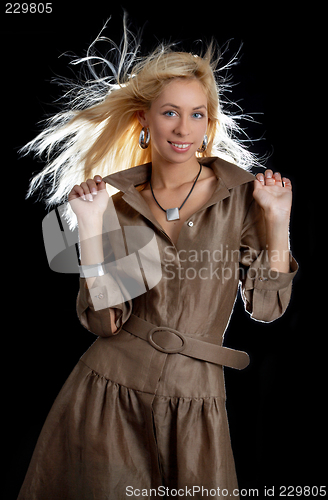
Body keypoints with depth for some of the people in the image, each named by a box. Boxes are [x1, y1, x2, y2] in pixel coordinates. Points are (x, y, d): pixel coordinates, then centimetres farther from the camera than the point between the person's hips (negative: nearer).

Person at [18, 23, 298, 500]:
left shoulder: (241, 193, -2)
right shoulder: (118, 201, 0)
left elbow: (266, 307, -1)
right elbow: (104, 320, -7)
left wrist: (277, 223, -11)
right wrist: (91, 226, -14)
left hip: (192, 402, 0)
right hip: (107, 394, 1)